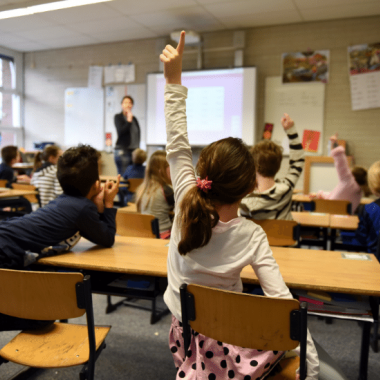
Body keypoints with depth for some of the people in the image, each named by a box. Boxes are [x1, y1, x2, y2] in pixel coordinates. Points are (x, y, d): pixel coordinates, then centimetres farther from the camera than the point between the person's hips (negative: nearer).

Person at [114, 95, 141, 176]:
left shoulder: (134, 119, 16)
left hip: (134, 151, 5)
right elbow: (120, 131, -12)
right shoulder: (118, 117, 2)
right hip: (122, 150, -5)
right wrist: (129, 120, -10)